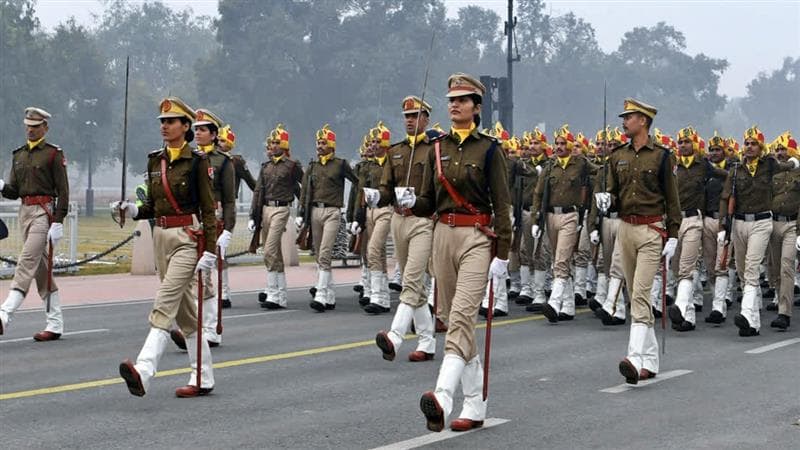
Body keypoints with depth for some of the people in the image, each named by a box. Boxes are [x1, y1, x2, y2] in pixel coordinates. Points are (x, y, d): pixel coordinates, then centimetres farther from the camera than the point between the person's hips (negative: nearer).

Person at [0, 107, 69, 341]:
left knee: (26, 263, -16)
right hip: (25, 211, 8)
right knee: (41, 269, 9)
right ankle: (55, 324, 13)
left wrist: (58, 223, -15)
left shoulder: (54, 154, -4)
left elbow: (63, 190, -8)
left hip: (44, 212, -8)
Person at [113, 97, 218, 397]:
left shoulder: (197, 161, -7)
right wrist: (133, 211, -2)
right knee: (185, 309, 11)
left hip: (187, 237, -7)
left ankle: (144, 372, -31)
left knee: (165, 302, -20)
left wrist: (210, 250, -14)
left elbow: (208, 208, -8)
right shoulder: (155, 161, 11)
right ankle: (204, 379, 18)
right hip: (161, 236, 7)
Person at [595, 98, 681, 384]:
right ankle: (650, 360, 17)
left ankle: (636, 358, -25)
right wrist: (606, 199, -7)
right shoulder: (618, 156, 11)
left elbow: (672, 199, -3)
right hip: (625, 229, 6)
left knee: (640, 293, -17)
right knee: (635, 294, 9)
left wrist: (672, 237, -8)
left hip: (651, 230, -6)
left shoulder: (661, 156, -4)